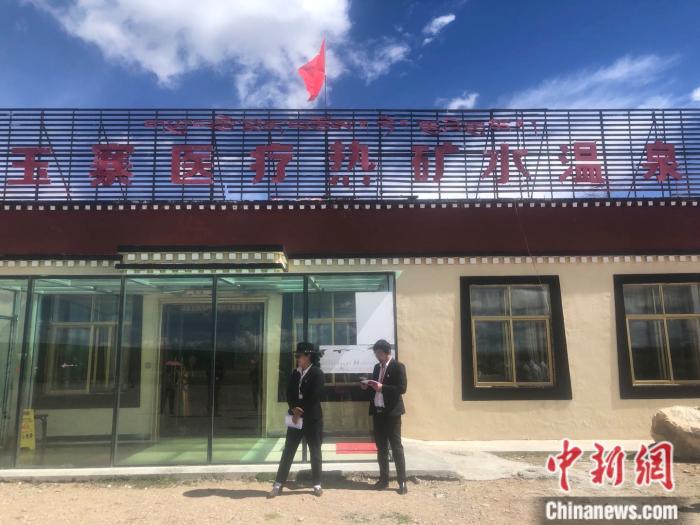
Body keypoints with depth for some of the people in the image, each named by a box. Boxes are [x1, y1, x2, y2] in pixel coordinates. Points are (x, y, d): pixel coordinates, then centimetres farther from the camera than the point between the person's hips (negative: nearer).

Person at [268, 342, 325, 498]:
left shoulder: (317, 373, -9)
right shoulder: (295, 373, 10)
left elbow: (314, 397, -15)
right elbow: (289, 394, 5)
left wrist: (300, 412, -12)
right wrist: (294, 409, -13)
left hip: (312, 418, -5)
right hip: (296, 417, 5)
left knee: (315, 452, 7)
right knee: (288, 451, 5)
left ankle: (317, 484, 19)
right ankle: (278, 484, 10)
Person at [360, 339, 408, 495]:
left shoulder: (398, 366, -8)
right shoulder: (377, 367, 13)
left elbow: (402, 388, -16)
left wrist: (382, 387, -23)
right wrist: (367, 386, -3)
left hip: (391, 412, -6)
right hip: (377, 411, 6)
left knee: (396, 447, -1)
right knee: (381, 447, 12)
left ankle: (402, 482, 6)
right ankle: (383, 479, 20)